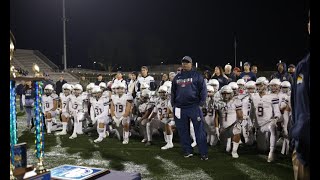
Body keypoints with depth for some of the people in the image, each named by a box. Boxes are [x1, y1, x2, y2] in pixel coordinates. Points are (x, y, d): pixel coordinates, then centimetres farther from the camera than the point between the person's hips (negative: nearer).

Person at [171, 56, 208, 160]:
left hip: (194, 107, -4)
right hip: (180, 108, 5)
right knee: (183, 131, 9)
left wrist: (201, 103, -8)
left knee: (199, 131, -3)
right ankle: (188, 151, 22)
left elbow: (203, 90, -2)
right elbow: (173, 92, 20)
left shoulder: (197, 75, 2)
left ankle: (204, 153, 4)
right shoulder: (177, 77, 16)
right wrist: (173, 104, 13)